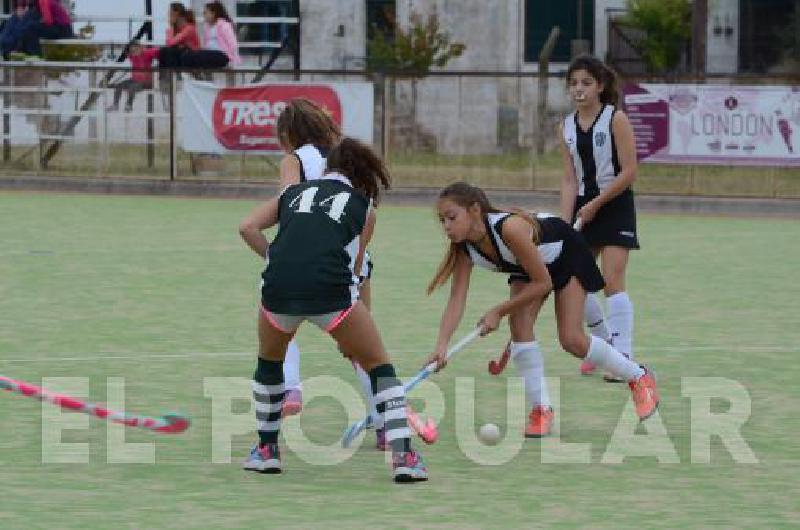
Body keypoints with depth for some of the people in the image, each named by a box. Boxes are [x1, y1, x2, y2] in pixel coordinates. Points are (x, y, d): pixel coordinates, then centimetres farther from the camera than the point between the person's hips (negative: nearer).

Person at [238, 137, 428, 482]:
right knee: (379, 365, 16)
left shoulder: (294, 192, 27)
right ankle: (403, 456, 5)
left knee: (269, 361, 32)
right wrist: (349, 337, 29)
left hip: (279, 287, 2)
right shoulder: (363, 206, 22)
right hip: (330, 286, -2)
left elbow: (248, 227, 12)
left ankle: (266, 449, 35)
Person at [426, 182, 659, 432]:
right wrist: (441, 345, -39)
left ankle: (639, 377, 13)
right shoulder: (464, 249, -23)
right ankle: (541, 410, -5)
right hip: (527, 266, 6)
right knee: (519, 325, -16)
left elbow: (543, 283, -33)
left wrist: (498, 311, -29)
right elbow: (456, 301, -25)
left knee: (572, 340, -11)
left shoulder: (509, 228, -42)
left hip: (567, 254, -6)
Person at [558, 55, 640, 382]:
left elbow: (629, 172, -13)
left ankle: (624, 357, -14)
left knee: (612, 280, -14)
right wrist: (564, 224, -7)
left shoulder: (616, 119, -10)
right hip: (584, 206, 6)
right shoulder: (567, 127, 5)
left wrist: (595, 205, -15)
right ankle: (606, 343, 25)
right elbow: (570, 180, 4)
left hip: (615, 205, -6)